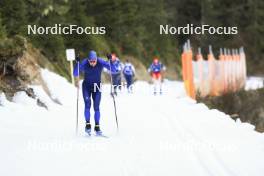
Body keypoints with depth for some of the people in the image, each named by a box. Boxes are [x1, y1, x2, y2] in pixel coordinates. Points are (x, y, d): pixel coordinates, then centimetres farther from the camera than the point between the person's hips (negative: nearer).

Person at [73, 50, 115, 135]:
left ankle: (97, 127, 0)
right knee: (87, 104, -19)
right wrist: (77, 63, -34)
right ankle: (88, 124, -15)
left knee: (96, 107, -6)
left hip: (97, 86, 1)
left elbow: (112, 69, -21)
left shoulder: (101, 62, -19)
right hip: (86, 86, 0)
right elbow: (75, 74, -21)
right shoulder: (84, 63, -20)